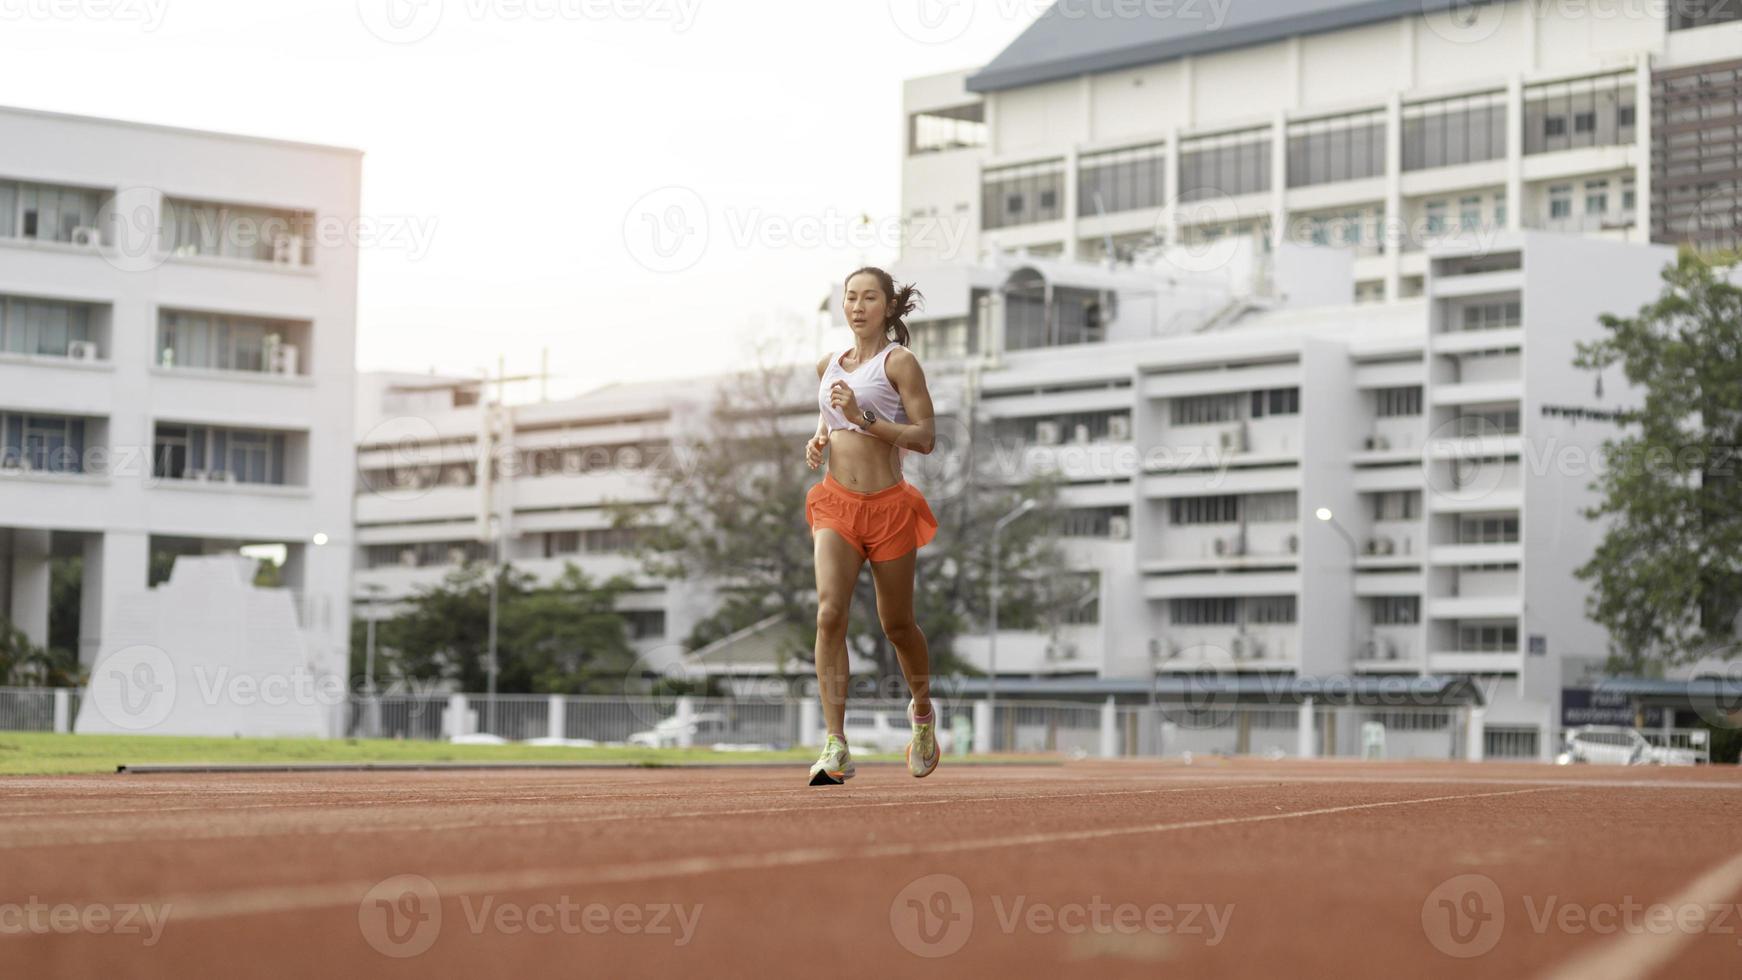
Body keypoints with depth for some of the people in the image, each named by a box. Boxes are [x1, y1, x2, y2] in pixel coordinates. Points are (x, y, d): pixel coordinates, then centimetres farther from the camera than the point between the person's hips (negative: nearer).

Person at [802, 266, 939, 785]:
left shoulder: (899, 362, -5)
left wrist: (864, 417, -21)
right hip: (835, 504, 3)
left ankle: (922, 710, 40)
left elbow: (925, 437, -12)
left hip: (887, 505, -3)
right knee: (829, 613, -16)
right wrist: (819, 440, 9)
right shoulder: (828, 366, 13)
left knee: (896, 624, 9)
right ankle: (836, 745, -19)